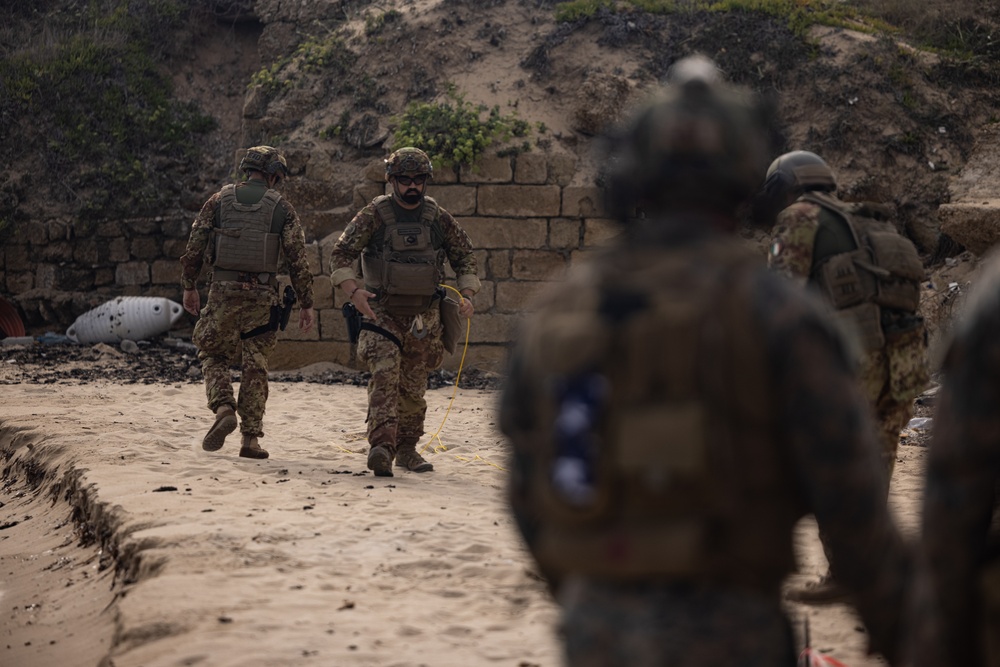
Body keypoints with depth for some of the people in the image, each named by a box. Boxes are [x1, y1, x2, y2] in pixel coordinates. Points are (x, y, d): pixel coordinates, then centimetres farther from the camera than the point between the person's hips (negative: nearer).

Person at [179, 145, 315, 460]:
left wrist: (189, 287, 15)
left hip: (223, 292, 0)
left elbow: (194, 247, 4)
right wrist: (306, 304, 4)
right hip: (262, 295, 0)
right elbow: (298, 260, -1)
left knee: (213, 355, 15)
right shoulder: (281, 207, 2)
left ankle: (224, 410, -10)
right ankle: (251, 438, 3)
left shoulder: (219, 200, 6)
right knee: (255, 365, 6)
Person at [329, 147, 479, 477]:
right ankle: (381, 446, -29)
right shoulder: (374, 215, -4)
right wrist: (353, 290, -20)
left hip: (424, 315, 3)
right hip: (382, 311, -3)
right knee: (385, 373, -20)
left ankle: (406, 449, 23)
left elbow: (465, 256, 14)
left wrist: (467, 294, 0)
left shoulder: (438, 218, 5)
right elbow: (341, 253, -5)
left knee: (414, 385, 9)